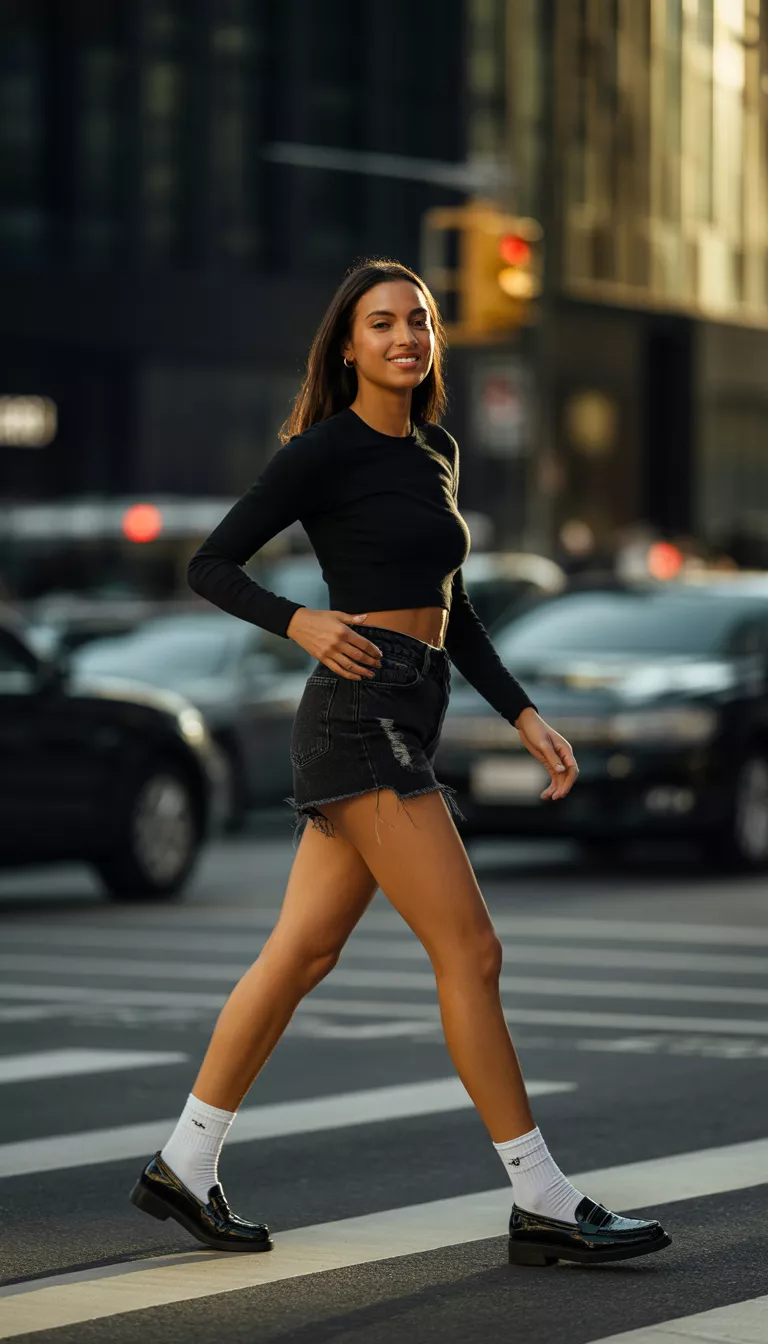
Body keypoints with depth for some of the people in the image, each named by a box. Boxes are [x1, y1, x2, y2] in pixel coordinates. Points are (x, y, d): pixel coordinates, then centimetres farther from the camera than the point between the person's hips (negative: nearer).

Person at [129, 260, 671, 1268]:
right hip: (360, 718, -8)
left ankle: (185, 1167, 20)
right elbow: (211, 565, -5)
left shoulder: (434, 452, 17)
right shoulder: (325, 450, -6)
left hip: (405, 728, 8)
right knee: (470, 950, -10)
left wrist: (524, 716, 13)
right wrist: (300, 622, -21)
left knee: (302, 956, 11)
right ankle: (544, 1204, -8)